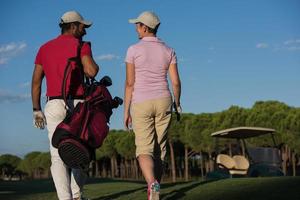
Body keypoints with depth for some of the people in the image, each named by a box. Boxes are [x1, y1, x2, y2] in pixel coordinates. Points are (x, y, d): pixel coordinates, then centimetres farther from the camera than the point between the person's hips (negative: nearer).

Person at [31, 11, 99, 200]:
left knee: (58, 156, -1)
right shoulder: (81, 46, -1)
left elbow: (36, 81, 9)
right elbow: (91, 71, -17)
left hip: (53, 106, 3)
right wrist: (94, 65, 7)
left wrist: (37, 110, 11)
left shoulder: (44, 48, 13)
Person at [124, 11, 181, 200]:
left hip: (141, 104, -3)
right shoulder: (168, 51, 4)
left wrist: (126, 111, 0)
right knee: (159, 149, 14)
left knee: (144, 151, -5)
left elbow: (129, 83, -6)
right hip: (163, 102, 3)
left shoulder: (133, 50, -5)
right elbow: (176, 82, -1)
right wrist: (177, 104, 15)